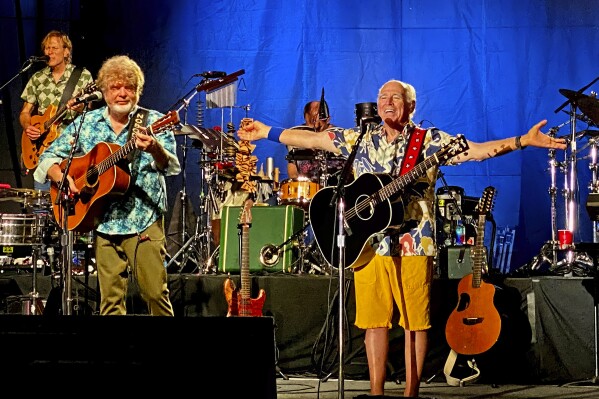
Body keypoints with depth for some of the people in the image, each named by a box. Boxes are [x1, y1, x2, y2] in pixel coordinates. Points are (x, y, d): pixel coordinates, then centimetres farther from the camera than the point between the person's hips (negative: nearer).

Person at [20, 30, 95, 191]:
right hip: (42, 147, 3)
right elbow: (25, 112, 16)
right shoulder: (37, 78, 11)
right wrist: (27, 127, -5)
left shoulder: (83, 76, 2)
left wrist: (81, 108, -21)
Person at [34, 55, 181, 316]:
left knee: (155, 293, -7)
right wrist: (61, 178, -9)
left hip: (145, 222, -2)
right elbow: (49, 158, 13)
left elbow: (170, 165, -15)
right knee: (111, 299, 2)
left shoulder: (153, 122, 0)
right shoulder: (85, 124, 9)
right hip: (103, 223, 3)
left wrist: (154, 149, -37)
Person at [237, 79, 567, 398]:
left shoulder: (431, 140, 3)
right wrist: (267, 132, 11)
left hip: (413, 245, -2)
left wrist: (523, 141, -16)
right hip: (368, 243, 2)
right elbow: (312, 139, 13)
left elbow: (477, 150, -5)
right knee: (374, 320, 4)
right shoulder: (359, 139, 11)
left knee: (416, 321, -1)